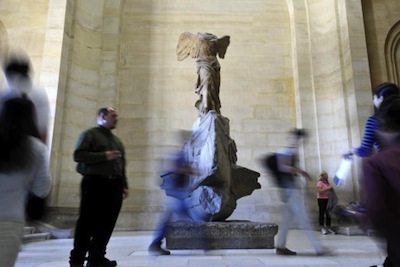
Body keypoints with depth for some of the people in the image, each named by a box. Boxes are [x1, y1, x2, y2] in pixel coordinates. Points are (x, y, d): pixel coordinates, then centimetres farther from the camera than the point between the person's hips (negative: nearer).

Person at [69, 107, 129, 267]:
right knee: (87, 223, -5)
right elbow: (78, 155, -10)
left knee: (106, 223, 5)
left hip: (113, 185, 6)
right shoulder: (90, 134, 3)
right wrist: (104, 156, -14)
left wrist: (124, 185, 12)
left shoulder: (117, 141, 23)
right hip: (94, 183, -6)